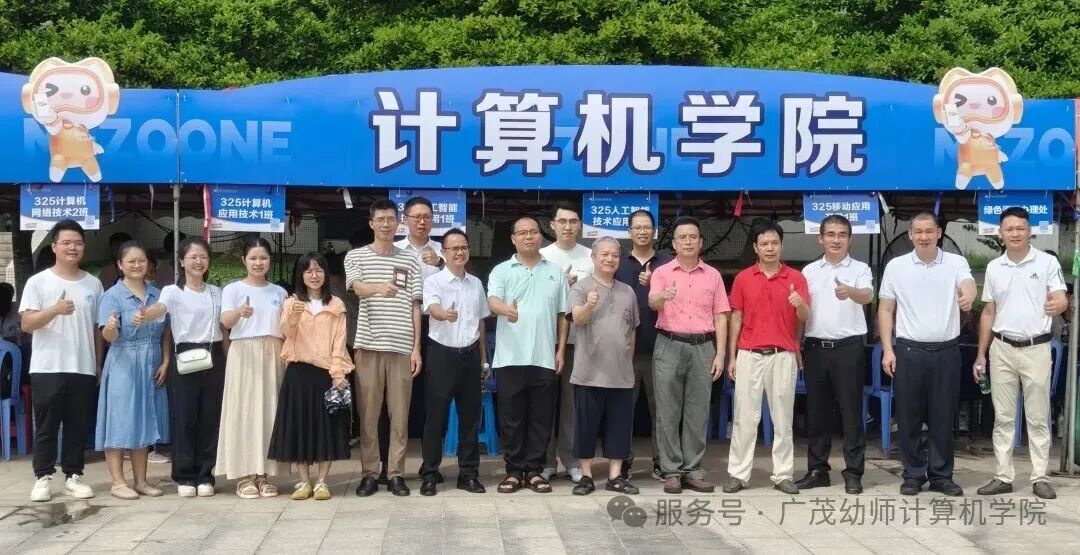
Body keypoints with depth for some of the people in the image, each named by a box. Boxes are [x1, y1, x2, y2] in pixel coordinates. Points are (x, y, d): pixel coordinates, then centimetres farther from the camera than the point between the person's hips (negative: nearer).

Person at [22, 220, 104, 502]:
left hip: (84, 369, 3)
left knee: (78, 426, 8)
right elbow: (27, 324, -7)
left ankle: (74, 476, 17)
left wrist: (99, 365, 11)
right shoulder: (37, 282, -1)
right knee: (46, 426, 4)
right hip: (47, 368, -2)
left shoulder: (94, 284, 8)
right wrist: (55, 310, -24)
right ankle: (43, 477, 14)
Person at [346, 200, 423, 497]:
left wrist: (416, 348, 2)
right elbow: (358, 288, -15)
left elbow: (415, 306, 9)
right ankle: (369, 473, 12)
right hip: (369, 346, -1)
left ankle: (396, 472, 12)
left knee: (400, 413, 4)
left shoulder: (409, 260, 10)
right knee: (368, 413, 3)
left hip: (402, 347, 1)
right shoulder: (356, 256, 5)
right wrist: (380, 287, -39)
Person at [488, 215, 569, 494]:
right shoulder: (501, 270, 4)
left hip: (545, 358, 2)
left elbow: (563, 315, 12)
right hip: (511, 358, -1)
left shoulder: (555, 271, 11)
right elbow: (492, 300, -14)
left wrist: (561, 350, 5)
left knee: (541, 417, 5)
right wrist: (505, 309, -37)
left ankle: (534, 470, 15)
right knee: (511, 416, 3)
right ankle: (514, 470, 13)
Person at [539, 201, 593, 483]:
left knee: (573, 401, 4)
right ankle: (546, 461, 12)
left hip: (579, 338, 1)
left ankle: (572, 460, 14)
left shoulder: (591, 257, 6)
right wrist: (562, 286, -10)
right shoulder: (542, 256, 4)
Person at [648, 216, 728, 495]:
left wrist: (720, 355, 1)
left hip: (703, 347, 2)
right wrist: (663, 296, -40)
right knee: (668, 411, 0)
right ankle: (672, 471, 7)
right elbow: (652, 303, -16)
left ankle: (693, 470, 12)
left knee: (698, 411, 5)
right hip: (669, 346, -2)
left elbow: (720, 318, 9)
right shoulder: (662, 272, 3)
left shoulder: (713, 275, 9)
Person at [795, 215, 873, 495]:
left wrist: (849, 291, -44)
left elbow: (867, 296, -22)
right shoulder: (809, 271, 10)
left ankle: (853, 472, 8)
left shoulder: (860, 269, 0)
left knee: (851, 411, 0)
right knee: (816, 411, 8)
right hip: (815, 347, 3)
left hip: (849, 348, -3)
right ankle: (817, 470, 16)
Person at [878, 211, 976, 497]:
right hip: (908, 351, 0)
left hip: (946, 351, 0)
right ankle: (913, 474, 16)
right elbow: (885, 310, 4)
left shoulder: (956, 262, 1)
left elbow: (968, 285, -20)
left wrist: (968, 296, -45)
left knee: (943, 417, 7)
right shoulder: (896, 266, 3)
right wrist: (887, 350, -3)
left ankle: (941, 475, 18)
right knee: (909, 417, 5)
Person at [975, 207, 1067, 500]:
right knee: (1003, 418, 6)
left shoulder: (1048, 262, -2)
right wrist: (980, 355, 10)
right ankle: (1003, 477, 12)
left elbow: (1062, 300, -9)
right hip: (1002, 349, 3)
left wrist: (1058, 305, -35)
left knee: (1038, 418, 4)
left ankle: (1040, 477, 12)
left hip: (1036, 348, -3)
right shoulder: (994, 267, 7)